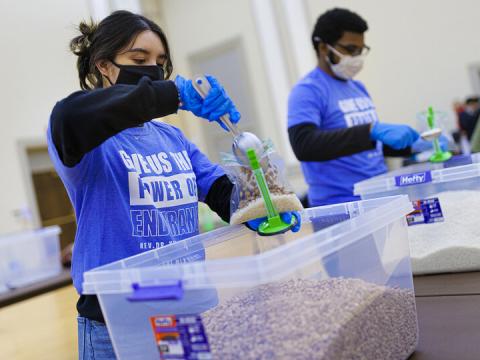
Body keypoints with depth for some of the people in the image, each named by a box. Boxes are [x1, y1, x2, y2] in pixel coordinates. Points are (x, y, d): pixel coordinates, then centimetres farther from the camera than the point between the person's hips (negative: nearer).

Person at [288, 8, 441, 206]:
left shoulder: (358, 88, 14)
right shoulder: (307, 91, -10)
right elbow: (304, 146, -27)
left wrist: (411, 145, 9)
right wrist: (372, 130, -32)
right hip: (340, 206, -7)